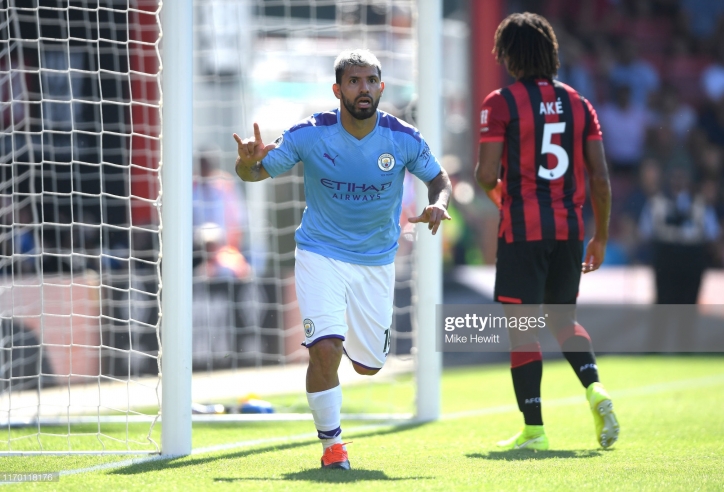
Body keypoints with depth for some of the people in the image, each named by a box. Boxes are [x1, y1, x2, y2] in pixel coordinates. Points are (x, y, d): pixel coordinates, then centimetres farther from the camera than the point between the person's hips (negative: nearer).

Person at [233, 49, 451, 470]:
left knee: (368, 364, 10)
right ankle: (331, 443, -3)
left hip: (376, 261, 2)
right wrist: (247, 162, -30)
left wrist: (439, 204, -19)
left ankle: (350, 339, 48)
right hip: (321, 255, -2)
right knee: (325, 349, -22)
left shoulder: (403, 139, -12)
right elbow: (258, 172, -5)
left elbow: (438, 177, 4)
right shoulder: (309, 135, -15)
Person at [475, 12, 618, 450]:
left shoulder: (501, 103, -6)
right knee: (563, 320, 19)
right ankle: (596, 389, -6)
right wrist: (601, 237, 13)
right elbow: (600, 177, 5)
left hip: (522, 229, -5)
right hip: (569, 227, 5)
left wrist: (495, 190, 13)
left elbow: (487, 175, -11)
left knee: (522, 328, 2)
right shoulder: (578, 104, 8)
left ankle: (533, 428, 1)